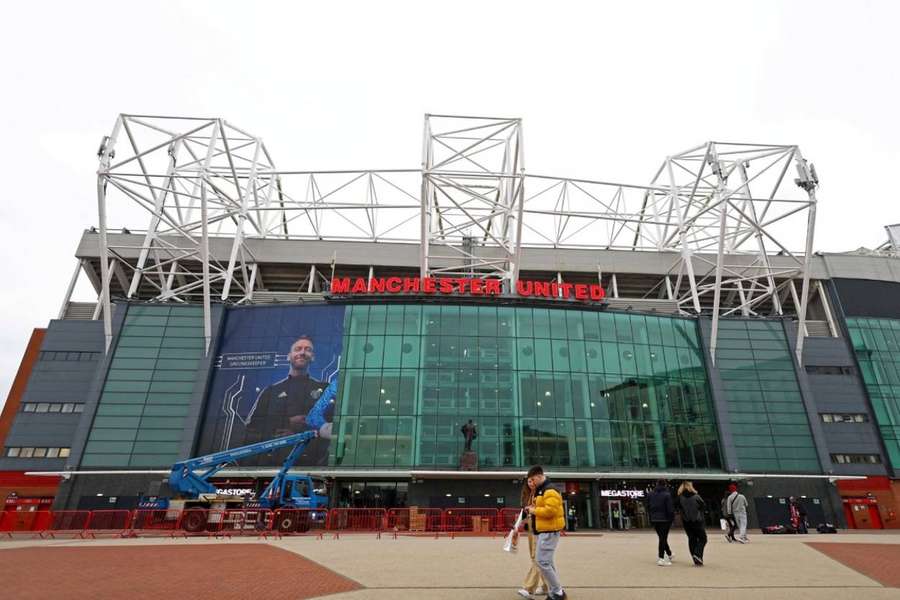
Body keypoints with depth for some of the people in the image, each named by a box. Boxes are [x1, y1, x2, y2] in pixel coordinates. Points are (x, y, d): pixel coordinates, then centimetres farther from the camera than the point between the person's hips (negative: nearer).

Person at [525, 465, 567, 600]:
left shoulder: (550, 491, -17)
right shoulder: (540, 491, 16)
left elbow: (550, 511, -27)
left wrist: (534, 510, -16)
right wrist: (533, 508, 6)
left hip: (549, 532, -11)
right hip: (544, 531, 11)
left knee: (542, 561, -10)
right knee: (547, 562, 14)